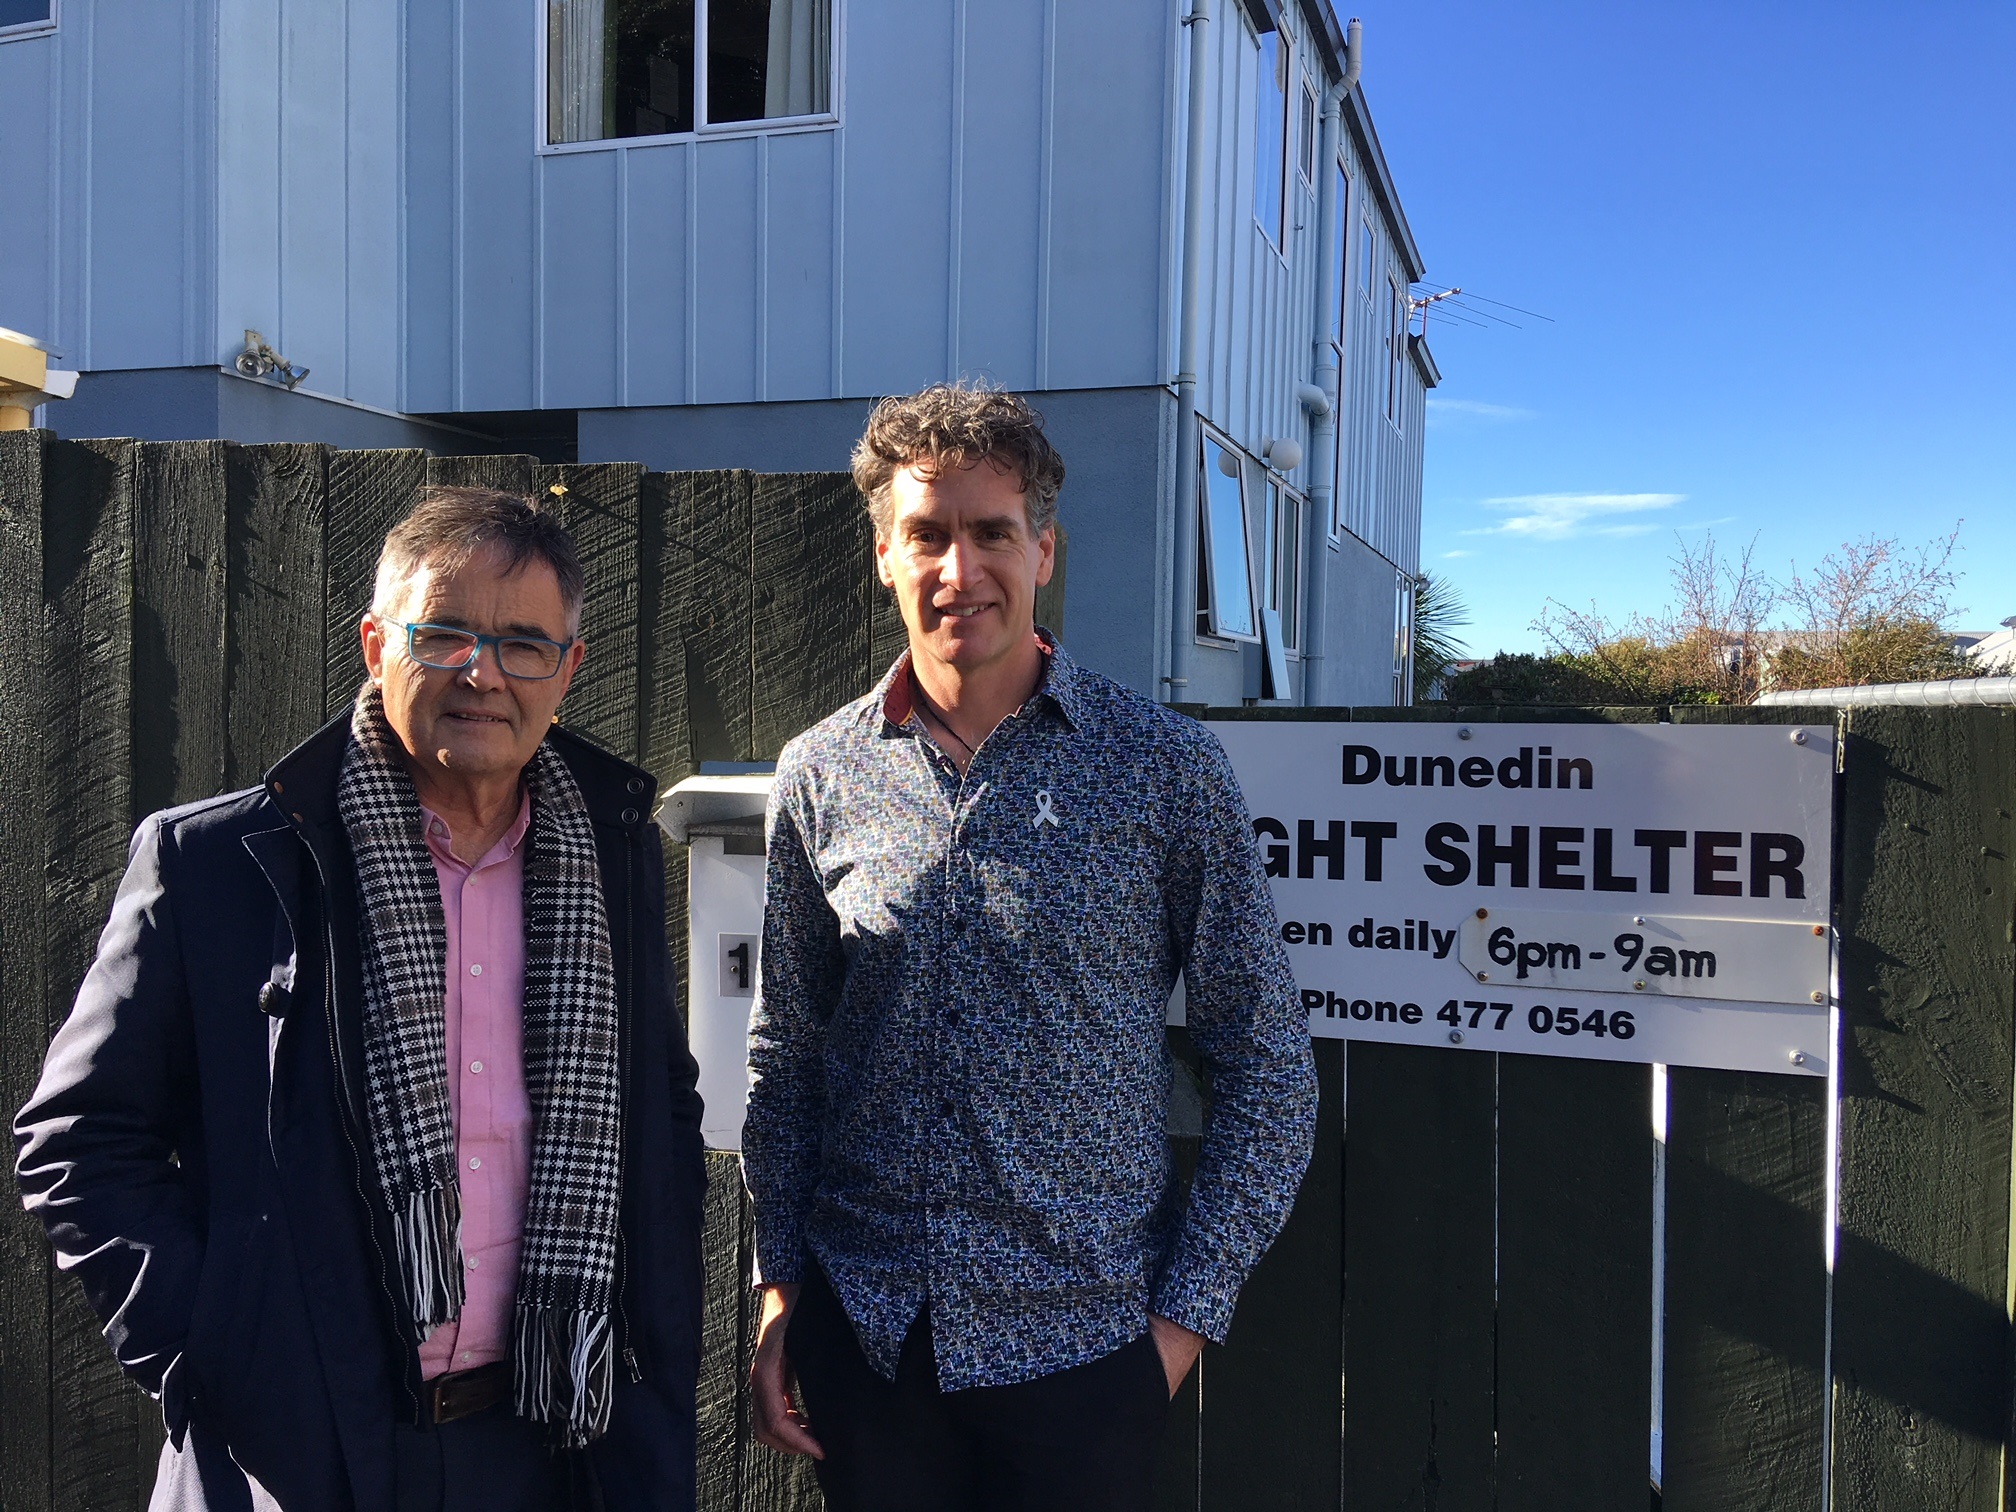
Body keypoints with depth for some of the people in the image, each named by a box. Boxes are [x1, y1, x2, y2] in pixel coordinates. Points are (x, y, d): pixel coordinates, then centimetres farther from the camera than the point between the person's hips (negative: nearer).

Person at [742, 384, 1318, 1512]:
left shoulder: (1166, 768, -8)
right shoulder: (821, 775, -1)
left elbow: (1270, 1067, -4)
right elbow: (787, 1053, 7)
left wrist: (1187, 1312, -7)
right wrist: (780, 1285, 3)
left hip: (1082, 1346, -2)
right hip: (862, 1337, 3)